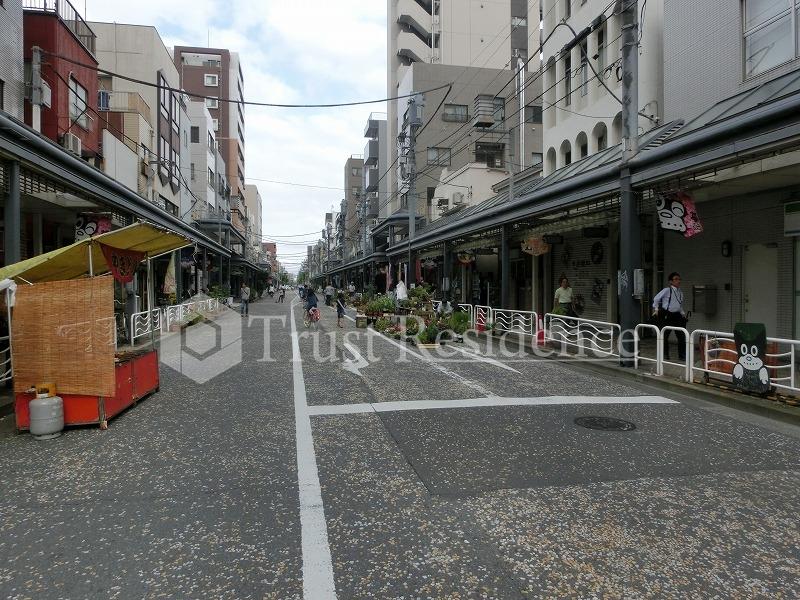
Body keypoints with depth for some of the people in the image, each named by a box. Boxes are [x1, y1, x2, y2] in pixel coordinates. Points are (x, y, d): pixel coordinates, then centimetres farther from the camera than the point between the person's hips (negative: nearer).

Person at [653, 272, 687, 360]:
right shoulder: (667, 290, -8)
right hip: (666, 315, -5)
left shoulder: (680, 292, 11)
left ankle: (682, 356, 12)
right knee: (664, 336, 3)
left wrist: (683, 313, 14)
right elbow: (656, 299, -2)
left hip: (677, 315, 5)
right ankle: (665, 356, 16)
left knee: (681, 336, 1)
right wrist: (656, 309, -4)